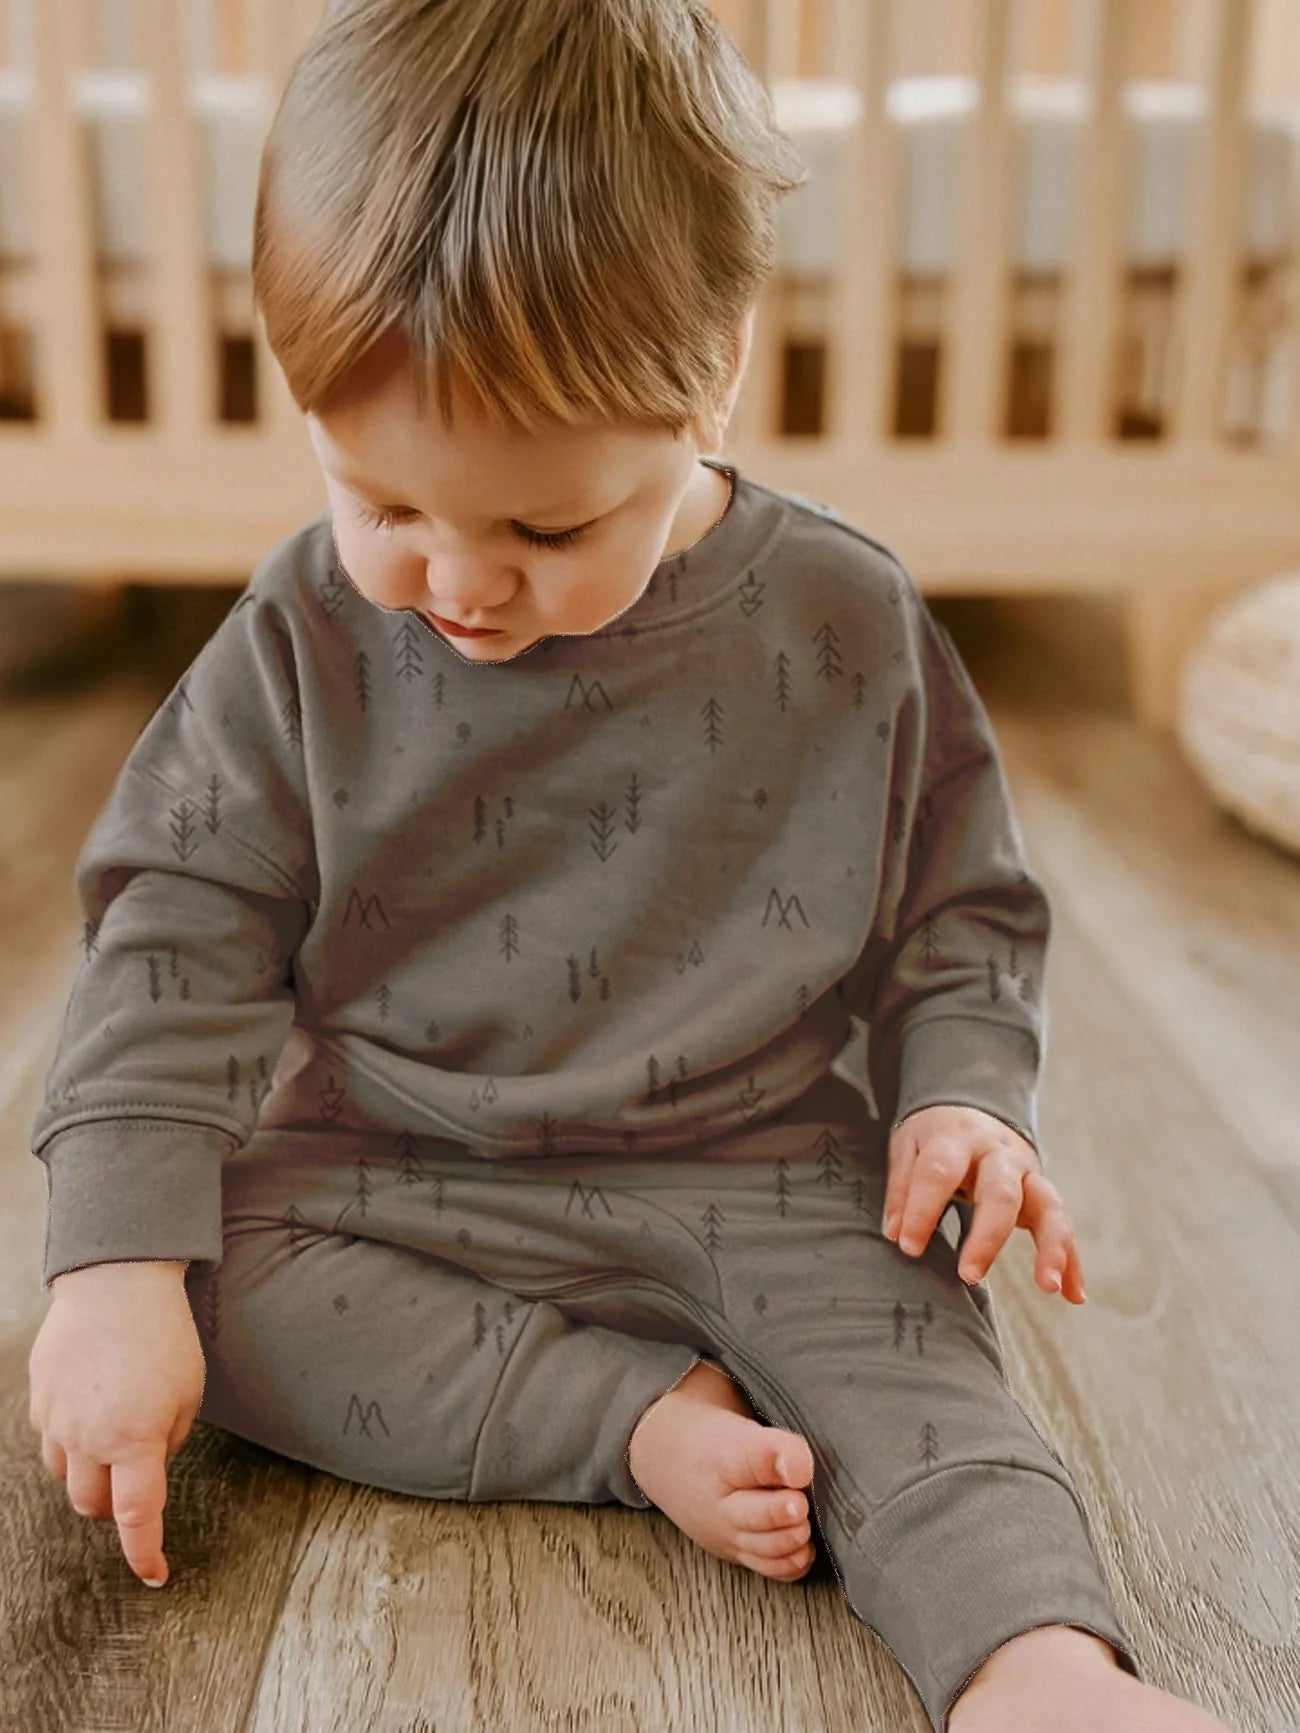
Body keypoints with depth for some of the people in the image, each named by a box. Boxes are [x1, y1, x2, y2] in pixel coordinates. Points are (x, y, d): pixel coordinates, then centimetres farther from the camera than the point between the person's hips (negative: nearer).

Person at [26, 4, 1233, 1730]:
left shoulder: (846, 629, -8)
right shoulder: (310, 636, -8)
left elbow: (960, 911, 6)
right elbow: (181, 939, -6)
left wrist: (964, 1094, -13)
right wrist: (120, 1264, -14)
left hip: (757, 1175, -1)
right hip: (390, 1183, 2)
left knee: (906, 1337, -27)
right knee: (204, 1278, -22)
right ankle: (646, 1420, -22)